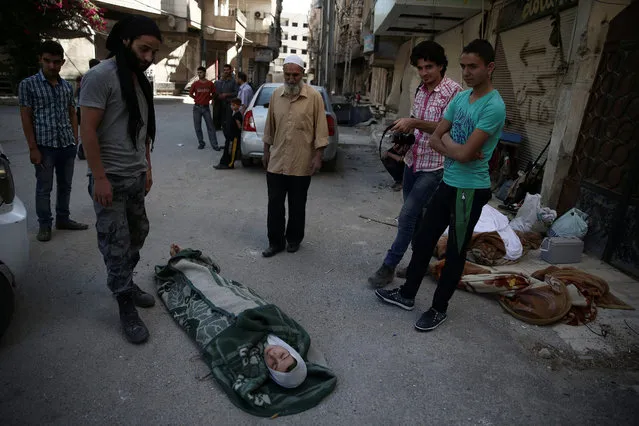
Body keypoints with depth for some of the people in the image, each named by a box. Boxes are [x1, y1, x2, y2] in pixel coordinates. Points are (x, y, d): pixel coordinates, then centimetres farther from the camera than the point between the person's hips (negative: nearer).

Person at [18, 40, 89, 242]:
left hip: (67, 145, 4)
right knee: (44, 188, 5)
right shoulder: (28, 84, -3)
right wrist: (33, 148, -11)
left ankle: (63, 219, 28)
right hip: (45, 146, -4)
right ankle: (44, 225, 17)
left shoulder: (67, 86, 9)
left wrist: (75, 141, 6)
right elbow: (26, 117, -6)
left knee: (65, 185, 14)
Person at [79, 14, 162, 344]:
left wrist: (147, 167, 15)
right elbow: (88, 130, -17)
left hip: (137, 176, 8)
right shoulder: (100, 76, -13)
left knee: (137, 234, 14)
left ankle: (126, 282, 34)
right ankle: (126, 308, 11)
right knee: (117, 245, 0)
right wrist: (100, 178, -19)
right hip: (111, 178, -7)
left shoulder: (141, 79, 11)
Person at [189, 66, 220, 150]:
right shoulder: (195, 84, -1)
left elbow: (213, 94, 11)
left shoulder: (210, 84, -1)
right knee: (197, 127, 5)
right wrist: (198, 99, 7)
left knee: (210, 126, -2)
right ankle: (201, 143, 17)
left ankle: (214, 145, 0)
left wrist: (208, 99, 2)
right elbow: (190, 94, 10)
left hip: (206, 107, -1)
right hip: (197, 108, 1)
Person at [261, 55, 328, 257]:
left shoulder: (314, 96, -6)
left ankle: (294, 239, 28)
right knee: (274, 204, 6)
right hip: (277, 161, 3)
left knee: (297, 205, 10)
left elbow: (320, 129, -6)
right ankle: (275, 241, 19)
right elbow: (270, 126, 12)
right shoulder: (276, 94, 6)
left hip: (301, 163, -3)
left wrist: (318, 156, -10)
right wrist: (266, 151, 13)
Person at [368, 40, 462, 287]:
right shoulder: (420, 91, 10)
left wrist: (414, 123, -31)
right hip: (412, 162, 8)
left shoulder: (453, 91, -13)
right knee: (414, 215, 14)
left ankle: (389, 266, 4)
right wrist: (403, 132, 0)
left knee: (406, 216, -8)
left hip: (433, 167, -8)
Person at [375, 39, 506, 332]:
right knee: (423, 240, 15)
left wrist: (447, 139, -4)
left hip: (470, 190, -8)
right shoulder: (459, 98, 7)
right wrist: (457, 149, -13)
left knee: (455, 253, 7)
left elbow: (465, 154, -24)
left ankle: (439, 308, 24)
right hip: (447, 183, 8)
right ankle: (407, 295, 31)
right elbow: (434, 139, 6)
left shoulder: (494, 107, -19)